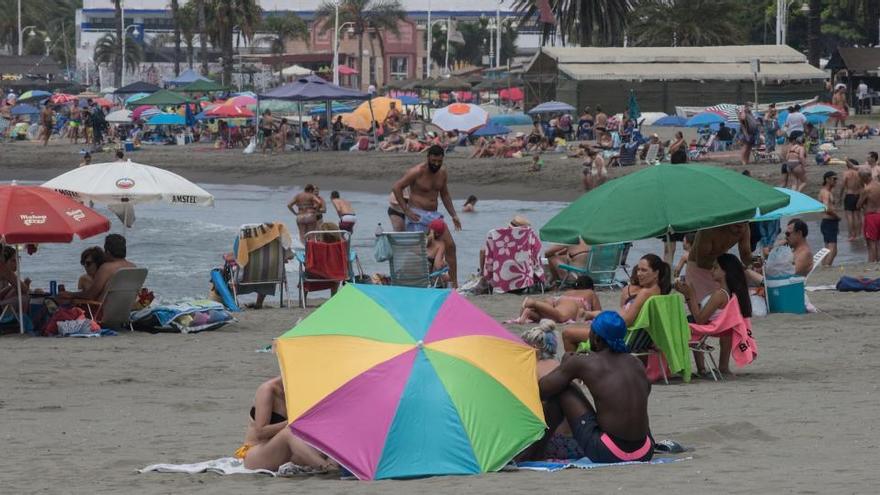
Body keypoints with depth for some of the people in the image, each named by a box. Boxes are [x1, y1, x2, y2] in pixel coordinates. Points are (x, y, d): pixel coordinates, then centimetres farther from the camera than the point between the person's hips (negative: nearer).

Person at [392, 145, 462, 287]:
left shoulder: (442, 173, 8)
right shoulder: (417, 172, -14)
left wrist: (453, 215, 14)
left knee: (450, 245, -2)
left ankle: (454, 284, 1)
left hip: (434, 214, 7)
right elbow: (396, 187, -15)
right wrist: (406, 211, -18)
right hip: (417, 215, -7)